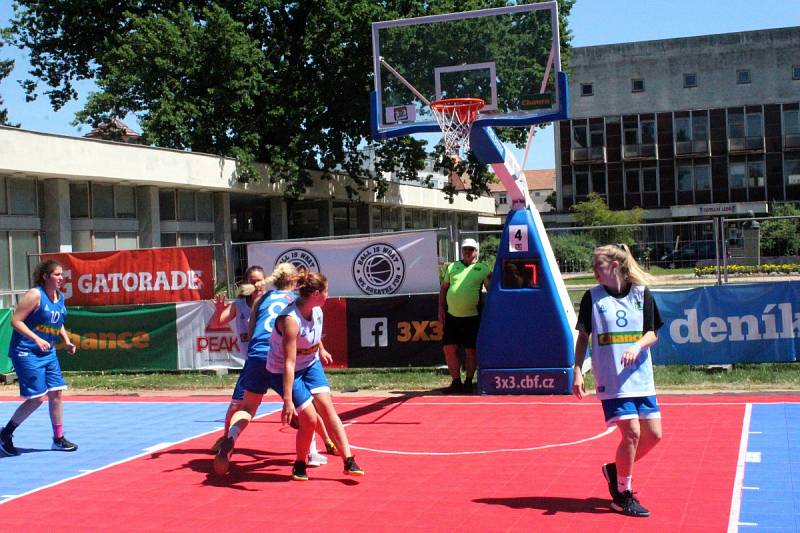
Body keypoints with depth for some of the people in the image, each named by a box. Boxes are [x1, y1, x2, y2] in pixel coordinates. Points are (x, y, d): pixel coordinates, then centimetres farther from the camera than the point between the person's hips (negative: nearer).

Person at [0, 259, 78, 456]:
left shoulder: (60, 297, 7)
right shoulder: (35, 295, -16)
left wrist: (67, 341, 7)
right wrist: (36, 339, -26)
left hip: (48, 352, 8)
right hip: (26, 353, -8)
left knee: (56, 393, 5)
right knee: (37, 398, -8)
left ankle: (58, 438, 16)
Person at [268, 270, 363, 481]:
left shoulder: (317, 310, -9)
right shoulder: (290, 320, -33)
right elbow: (289, 363, -36)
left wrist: (321, 350, 33)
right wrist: (288, 400, -37)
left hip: (311, 365, 7)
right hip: (283, 372, -6)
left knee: (327, 408, -8)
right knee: (309, 418, -12)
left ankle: (349, 462, -8)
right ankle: (299, 466, 12)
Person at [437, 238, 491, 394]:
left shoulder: (482, 268, 3)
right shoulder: (452, 267, 12)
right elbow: (443, 287, 18)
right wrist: (441, 308, 11)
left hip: (472, 317, -3)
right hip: (451, 316, 3)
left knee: (471, 351, 2)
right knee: (449, 349, 1)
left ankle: (468, 383, 14)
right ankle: (456, 382, 11)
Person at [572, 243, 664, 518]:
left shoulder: (642, 294, 3)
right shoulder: (592, 297, 0)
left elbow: (652, 334, 4)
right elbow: (583, 337, 5)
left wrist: (637, 347, -16)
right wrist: (578, 372, -3)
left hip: (641, 377, 4)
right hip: (611, 380, -3)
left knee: (653, 434, 3)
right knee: (631, 432, -12)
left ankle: (616, 470, 27)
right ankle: (622, 495, 5)